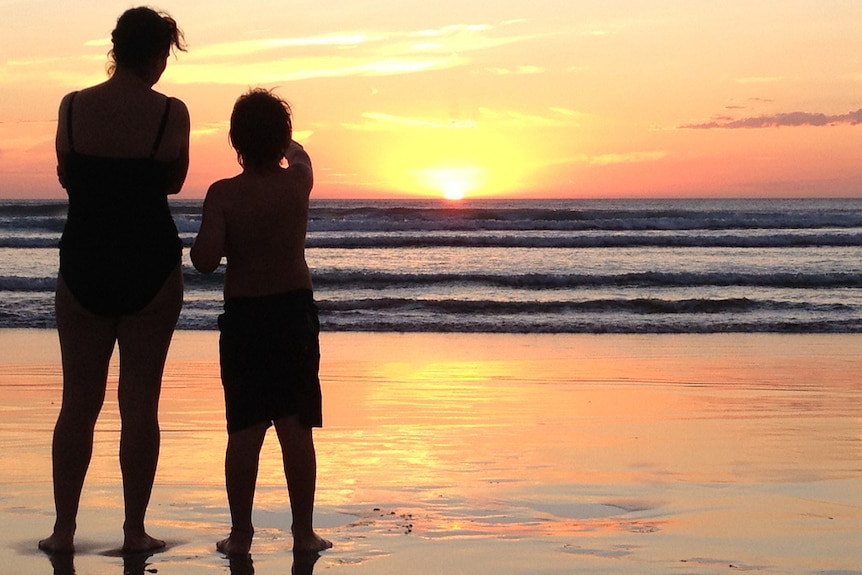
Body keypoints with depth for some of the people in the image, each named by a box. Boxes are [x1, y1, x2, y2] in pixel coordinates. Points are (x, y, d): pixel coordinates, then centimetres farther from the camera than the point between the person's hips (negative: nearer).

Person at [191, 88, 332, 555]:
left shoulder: (223, 194, -12)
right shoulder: (297, 182, -4)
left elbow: (205, 260, -20)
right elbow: (298, 155, 21)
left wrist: (199, 242, 1)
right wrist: (283, 140, 42)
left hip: (242, 316, -1)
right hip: (295, 311, 1)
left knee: (245, 430, 3)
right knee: (296, 428, 4)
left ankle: (241, 533, 7)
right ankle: (303, 531, 7)